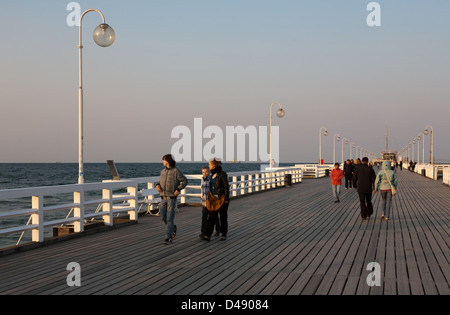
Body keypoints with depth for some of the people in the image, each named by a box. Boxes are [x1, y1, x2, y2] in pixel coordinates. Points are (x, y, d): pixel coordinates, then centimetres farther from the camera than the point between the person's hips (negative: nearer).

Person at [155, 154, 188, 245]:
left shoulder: (176, 171, -9)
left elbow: (185, 181, -6)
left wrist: (178, 190, -17)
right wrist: (157, 186, -6)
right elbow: (160, 182, 17)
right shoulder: (163, 171, 9)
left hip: (172, 198, -6)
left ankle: (169, 238, -6)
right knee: (163, 217, 7)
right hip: (163, 197, 6)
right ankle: (173, 228, 34)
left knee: (169, 218, -9)